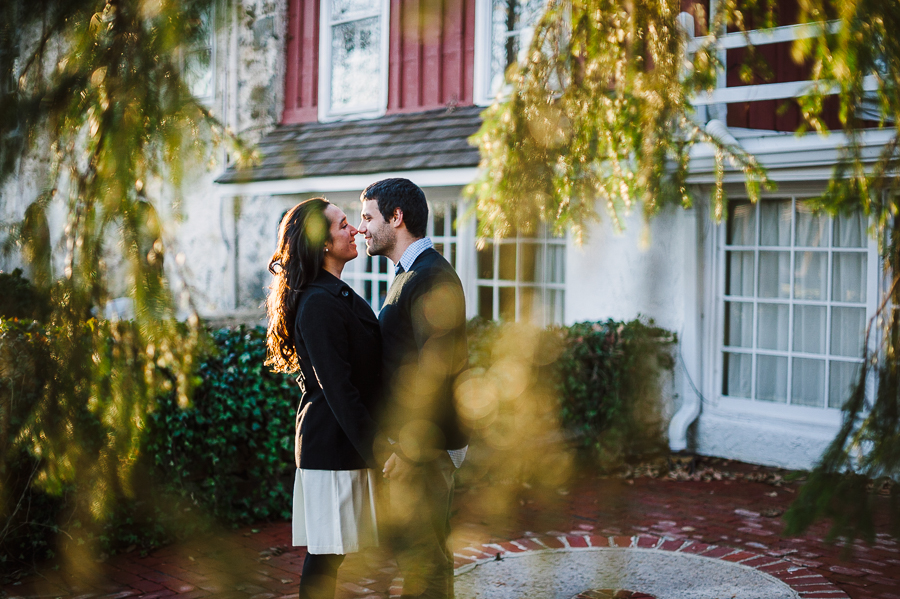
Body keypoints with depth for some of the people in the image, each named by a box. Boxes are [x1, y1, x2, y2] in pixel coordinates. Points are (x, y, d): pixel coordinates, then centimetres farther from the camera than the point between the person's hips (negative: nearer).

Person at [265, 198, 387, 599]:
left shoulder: (336, 295, 16)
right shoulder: (318, 303, -17)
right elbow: (338, 388, -20)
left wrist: (375, 439, 16)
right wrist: (374, 447, -17)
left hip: (342, 441, 10)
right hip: (333, 444, -10)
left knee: (328, 555, 13)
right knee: (325, 555, -3)